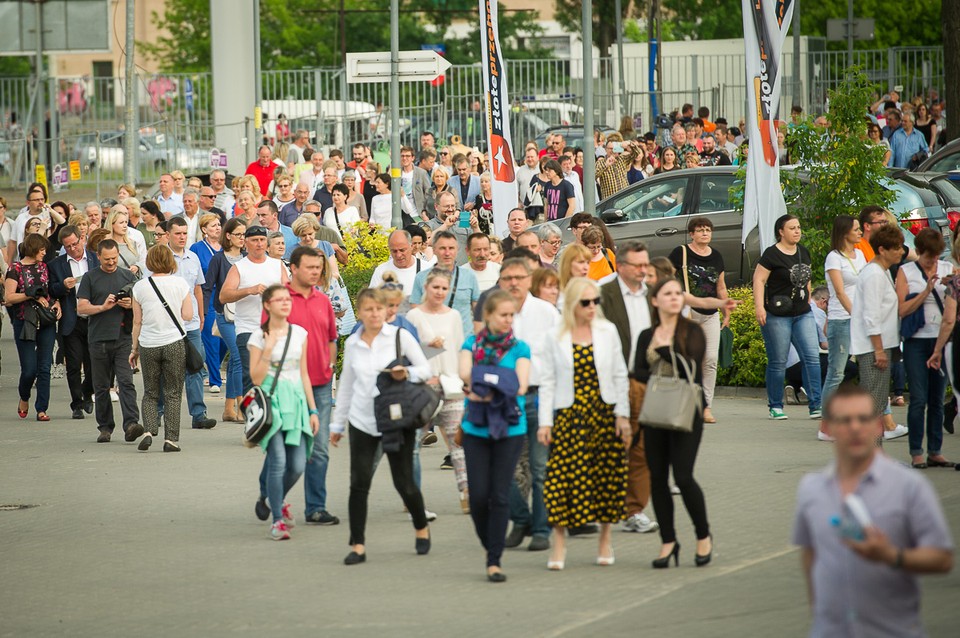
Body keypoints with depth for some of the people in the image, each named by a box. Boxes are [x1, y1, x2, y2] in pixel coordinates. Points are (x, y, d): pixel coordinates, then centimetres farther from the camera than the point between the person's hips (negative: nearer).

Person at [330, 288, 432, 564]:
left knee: (404, 482, 3)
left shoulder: (400, 336, -3)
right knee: (359, 482, -5)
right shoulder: (352, 343, 7)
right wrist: (338, 423, 18)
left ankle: (421, 528, 29)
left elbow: (425, 370, -1)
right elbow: (346, 385, 16)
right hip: (362, 422, 2)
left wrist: (407, 373, -23)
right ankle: (358, 545, 1)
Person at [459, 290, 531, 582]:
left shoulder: (519, 348, 5)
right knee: (478, 494, -4)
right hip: (476, 428, 1)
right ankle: (490, 549, 19)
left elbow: (521, 385, -9)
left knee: (500, 495, -4)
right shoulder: (472, 344, 7)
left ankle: (495, 561, -1)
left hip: (510, 428, -1)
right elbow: (464, 372, -11)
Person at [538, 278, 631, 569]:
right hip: (569, 413, -2)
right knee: (563, 475, -9)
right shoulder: (556, 338, 1)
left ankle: (605, 540, 17)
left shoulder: (607, 331, 5)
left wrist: (622, 415, 2)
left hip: (604, 412, 2)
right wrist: (545, 422, -2)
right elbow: (547, 381, 4)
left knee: (607, 475, 4)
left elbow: (619, 376, 8)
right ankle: (559, 545, -5)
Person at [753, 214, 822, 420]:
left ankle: (816, 405, -6)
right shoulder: (772, 254, -9)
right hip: (777, 316, -6)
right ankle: (775, 407, 13)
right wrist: (759, 307, -21)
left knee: (812, 357, -6)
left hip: (802, 314, 6)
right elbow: (758, 280, -12)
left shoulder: (804, 252, 12)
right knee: (778, 362, 1)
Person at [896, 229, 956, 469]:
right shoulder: (906, 272, 1)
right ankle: (916, 453, 0)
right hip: (916, 341, -3)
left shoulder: (948, 269, 9)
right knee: (919, 398, -6)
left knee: (937, 399, 6)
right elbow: (902, 310, -7)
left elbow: (953, 307, 10)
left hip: (941, 340, 3)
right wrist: (926, 291, -16)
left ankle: (935, 452, 10)